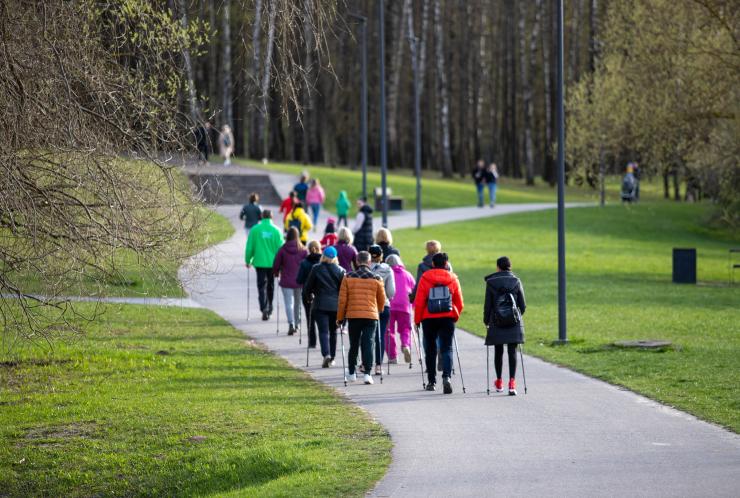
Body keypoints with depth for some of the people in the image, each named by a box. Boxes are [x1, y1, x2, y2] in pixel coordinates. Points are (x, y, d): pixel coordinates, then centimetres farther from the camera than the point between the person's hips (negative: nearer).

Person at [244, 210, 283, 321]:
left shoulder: (255, 229, -4)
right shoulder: (276, 230, -5)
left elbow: (250, 247, -2)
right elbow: (280, 247, -4)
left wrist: (248, 260, 10)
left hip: (260, 262, -1)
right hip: (273, 263, 1)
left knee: (262, 286, -1)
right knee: (270, 286, 17)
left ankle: (264, 308, -19)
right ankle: (269, 308, 29)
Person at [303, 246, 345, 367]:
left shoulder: (316, 269, -2)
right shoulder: (340, 271, 1)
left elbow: (307, 288, 2)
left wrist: (310, 297, 22)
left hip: (320, 305, -2)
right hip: (336, 305, 2)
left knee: (323, 331, -4)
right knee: (333, 331, 14)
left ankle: (326, 354, -25)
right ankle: (332, 358, 19)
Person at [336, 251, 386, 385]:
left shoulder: (348, 277, 0)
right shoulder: (376, 279, 0)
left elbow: (342, 300, 1)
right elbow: (382, 300, 10)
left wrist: (340, 318, 10)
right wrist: (377, 311, 30)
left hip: (353, 316, 1)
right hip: (371, 316, -1)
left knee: (353, 345, 13)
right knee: (368, 345, -2)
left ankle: (351, 373, 21)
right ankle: (367, 373, -12)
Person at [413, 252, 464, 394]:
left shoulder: (425, 278, -4)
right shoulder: (452, 278, 1)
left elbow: (419, 302, -4)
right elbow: (459, 302, 6)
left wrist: (417, 319, 5)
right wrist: (455, 316, 21)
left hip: (429, 318, 0)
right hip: (448, 318, 0)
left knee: (430, 350, 12)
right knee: (447, 348, 0)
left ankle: (432, 381, 18)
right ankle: (446, 376, -23)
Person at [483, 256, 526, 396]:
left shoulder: (491, 282, -3)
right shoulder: (516, 281, 1)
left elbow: (487, 305, -2)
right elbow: (523, 305, 4)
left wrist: (486, 321, 12)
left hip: (496, 323, 0)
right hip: (514, 324, 0)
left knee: (498, 352, 12)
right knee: (512, 352, 0)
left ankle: (499, 382, 25)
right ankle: (512, 382, -12)